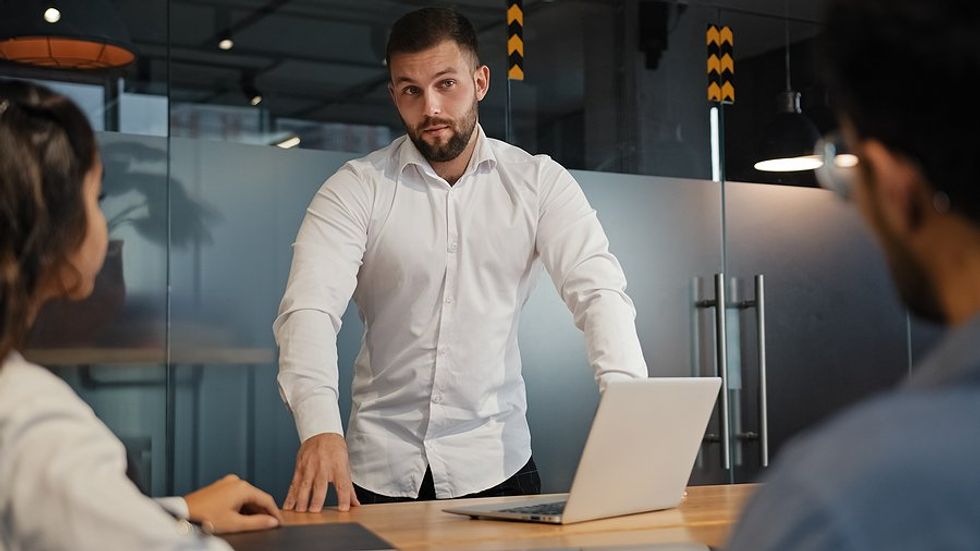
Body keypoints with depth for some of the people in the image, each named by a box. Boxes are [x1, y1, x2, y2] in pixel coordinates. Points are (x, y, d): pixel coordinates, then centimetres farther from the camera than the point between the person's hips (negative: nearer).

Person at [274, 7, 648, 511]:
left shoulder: (539, 183, -3)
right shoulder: (355, 189, -5)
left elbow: (598, 291, -13)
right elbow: (309, 306, -17)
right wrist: (319, 428, -35)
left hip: (496, 463, 0)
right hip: (380, 468, 0)